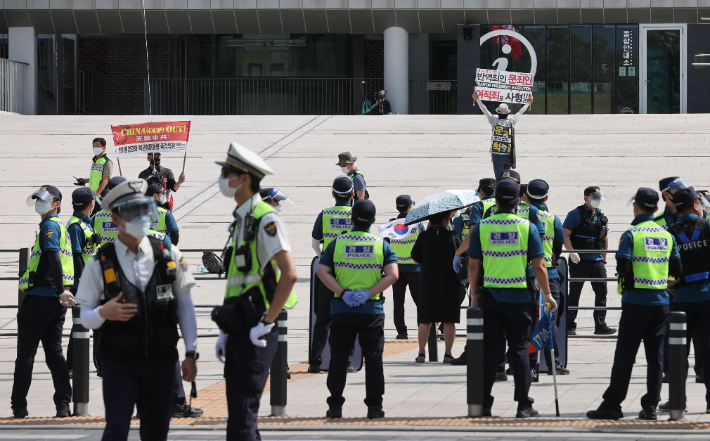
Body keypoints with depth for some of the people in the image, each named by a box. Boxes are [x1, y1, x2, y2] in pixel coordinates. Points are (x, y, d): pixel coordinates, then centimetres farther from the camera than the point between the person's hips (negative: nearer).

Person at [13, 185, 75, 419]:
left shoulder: (49, 225, -10)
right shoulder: (61, 227, 18)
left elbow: (54, 258, -22)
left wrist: (61, 291, -29)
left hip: (39, 298, -8)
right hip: (56, 301, 8)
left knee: (25, 353, -1)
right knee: (54, 352, 10)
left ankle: (19, 405, 2)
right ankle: (63, 403, 2)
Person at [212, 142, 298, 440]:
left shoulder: (265, 219, -12)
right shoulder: (242, 221, 18)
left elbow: (290, 275, -21)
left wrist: (267, 322, -18)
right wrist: (225, 331, 19)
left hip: (256, 334, -10)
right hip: (239, 331, 10)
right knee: (239, 413, 11)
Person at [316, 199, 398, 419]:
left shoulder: (337, 243, 2)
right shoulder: (382, 245, 0)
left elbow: (321, 271, -6)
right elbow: (393, 275, -11)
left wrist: (342, 292, -10)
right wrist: (369, 293, -12)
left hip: (341, 310, 1)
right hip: (372, 310, -1)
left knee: (338, 357, 6)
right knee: (373, 357, 5)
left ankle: (335, 406, 5)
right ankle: (374, 406, 3)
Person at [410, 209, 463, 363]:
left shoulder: (423, 237, -2)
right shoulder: (452, 236, -6)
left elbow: (416, 260, 4)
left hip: (428, 283, 1)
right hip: (450, 284, -1)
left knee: (425, 320, 8)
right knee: (449, 321, 3)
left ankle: (421, 353, 5)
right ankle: (447, 354, 1)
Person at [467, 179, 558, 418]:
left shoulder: (481, 228, -1)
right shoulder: (527, 227, -3)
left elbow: (473, 266, 2)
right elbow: (539, 266, -3)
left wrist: (474, 295, 13)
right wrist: (547, 295, 6)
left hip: (490, 296, 1)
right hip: (519, 297, -1)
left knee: (489, 350, 5)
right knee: (519, 349, 4)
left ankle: (484, 404, 5)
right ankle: (523, 405, 3)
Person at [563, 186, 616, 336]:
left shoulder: (602, 216, 14)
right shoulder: (576, 214, -4)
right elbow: (565, 235, -8)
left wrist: (604, 259, 19)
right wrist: (572, 253, -20)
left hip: (597, 261, 5)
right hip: (579, 260, -5)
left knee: (602, 292, -4)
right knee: (574, 294, 1)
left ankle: (600, 325, -2)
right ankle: (569, 327, 8)